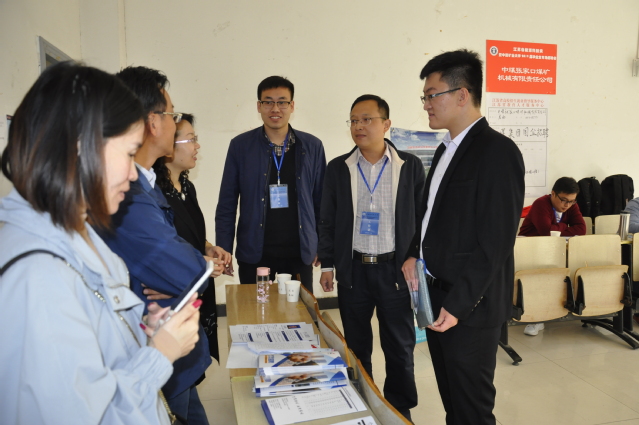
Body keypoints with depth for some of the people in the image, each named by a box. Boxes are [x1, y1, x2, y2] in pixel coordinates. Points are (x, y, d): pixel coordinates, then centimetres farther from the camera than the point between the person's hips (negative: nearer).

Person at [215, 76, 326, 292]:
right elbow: (226, 204, 2)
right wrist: (223, 250, -1)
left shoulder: (312, 146, 2)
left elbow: (320, 200, 6)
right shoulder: (240, 146, -1)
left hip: (300, 252, 1)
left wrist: (322, 246, 5)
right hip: (254, 253, 0)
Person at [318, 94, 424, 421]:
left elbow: (422, 217, 1)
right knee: (357, 346, 14)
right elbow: (327, 220, 6)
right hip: (353, 270, 2)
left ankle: (400, 411, 30)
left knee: (400, 348, 10)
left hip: (396, 269, -1)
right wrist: (328, 264, 3)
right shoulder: (338, 168, 3)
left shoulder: (410, 166, -1)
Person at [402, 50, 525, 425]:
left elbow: (496, 239, -19)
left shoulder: (497, 151, -15)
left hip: (469, 307, -8)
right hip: (435, 296, 8)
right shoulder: (446, 150, 13)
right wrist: (414, 255, 3)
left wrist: (459, 304, -19)